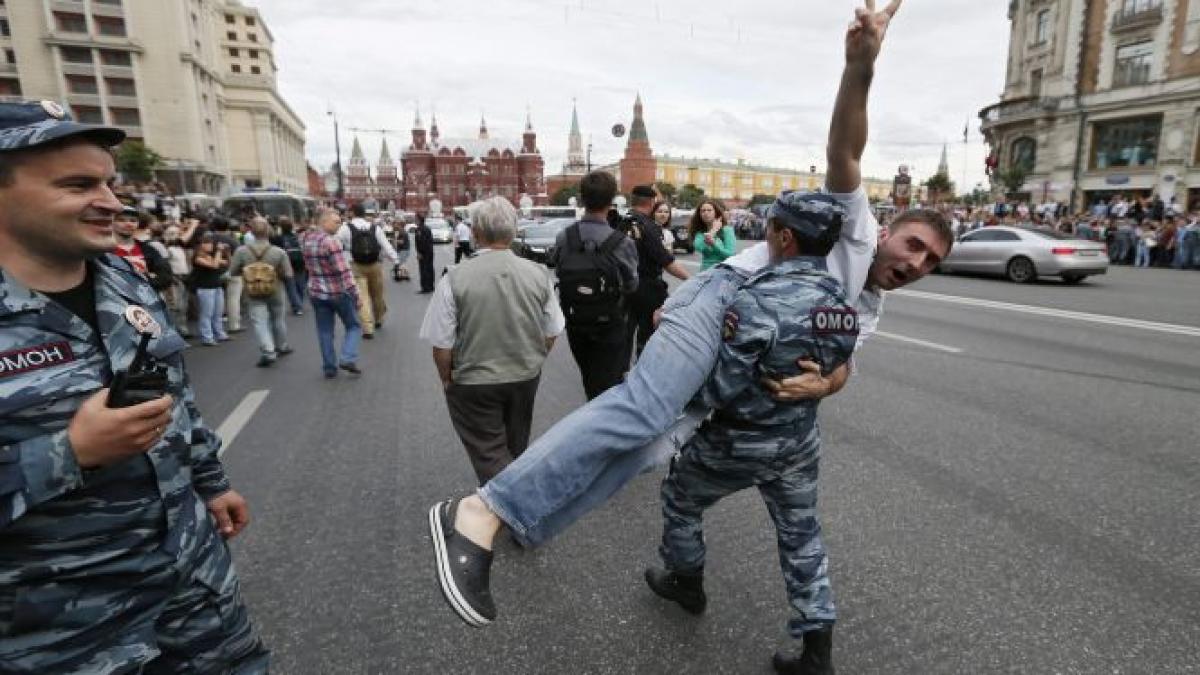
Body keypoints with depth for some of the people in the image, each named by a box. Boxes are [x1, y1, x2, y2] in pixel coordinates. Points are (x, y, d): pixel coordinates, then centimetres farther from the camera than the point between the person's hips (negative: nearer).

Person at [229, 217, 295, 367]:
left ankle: (268, 352, -10)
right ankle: (281, 346, 35)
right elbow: (288, 276, -13)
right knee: (278, 319, 19)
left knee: (259, 322, 3)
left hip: (253, 295, 0)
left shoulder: (241, 251, -13)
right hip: (275, 293, 0)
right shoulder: (279, 252, -17)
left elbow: (233, 272, -2)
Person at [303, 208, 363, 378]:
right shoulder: (331, 241, -18)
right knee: (353, 326, 9)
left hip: (316, 292, 6)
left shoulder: (305, 239, 4)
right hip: (338, 292, -6)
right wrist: (356, 292, -17)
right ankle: (348, 359, -5)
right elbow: (343, 271, -20)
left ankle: (329, 367, 15)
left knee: (324, 331, 11)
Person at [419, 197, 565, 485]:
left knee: (490, 454, 9)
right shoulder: (539, 274, -9)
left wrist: (447, 379, 5)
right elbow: (551, 332, 1)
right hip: (527, 377, 5)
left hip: (474, 383, -4)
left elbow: (442, 344, -14)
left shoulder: (455, 279, -18)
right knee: (515, 451, 24)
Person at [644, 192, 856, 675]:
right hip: (801, 438, 6)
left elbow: (724, 392, -26)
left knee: (679, 499, 21)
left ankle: (686, 583, 44)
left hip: (739, 443, -6)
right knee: (801, 534, 21)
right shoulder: (843, 300, -4)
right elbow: (833, 370, 9)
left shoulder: (756, 301, -29)